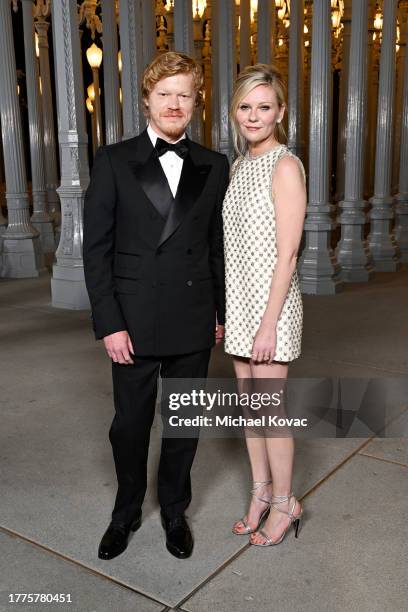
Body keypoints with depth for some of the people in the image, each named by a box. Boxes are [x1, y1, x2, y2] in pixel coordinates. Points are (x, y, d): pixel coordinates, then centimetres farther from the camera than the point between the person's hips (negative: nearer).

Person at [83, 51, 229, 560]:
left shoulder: (214, 166, 5)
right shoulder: (114, 161, -2)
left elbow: (217, 245, 9)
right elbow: (96, 247, -5)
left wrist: (220, 310, 7)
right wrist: (108, 323, -11)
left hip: (193, 322, 2)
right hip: (134, 321, -2)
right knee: (130, 423, 11)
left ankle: (174, 511, 36)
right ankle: (126, 512, 36)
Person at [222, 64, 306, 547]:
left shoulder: (285, 166, -13)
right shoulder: (239, 166, 11)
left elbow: (286, 254, -17)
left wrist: (269, 323, -18)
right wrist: (222, 308, 13)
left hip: (271, 303, -7)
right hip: (238, 301, 8)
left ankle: (284, 502, 23)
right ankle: (261, 490, 32)